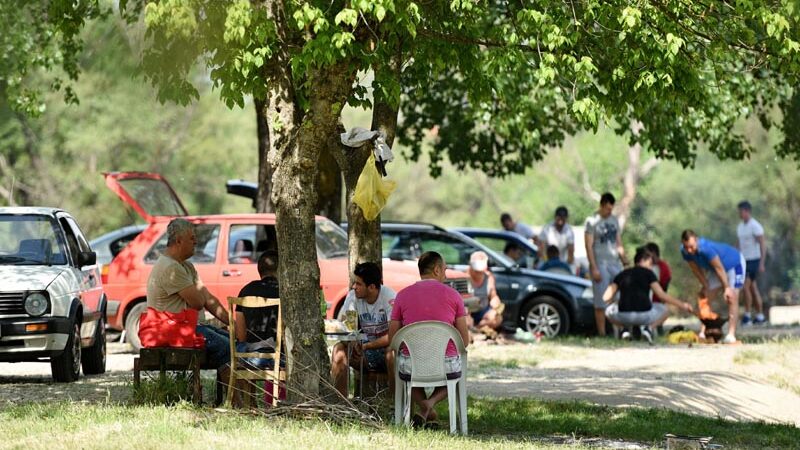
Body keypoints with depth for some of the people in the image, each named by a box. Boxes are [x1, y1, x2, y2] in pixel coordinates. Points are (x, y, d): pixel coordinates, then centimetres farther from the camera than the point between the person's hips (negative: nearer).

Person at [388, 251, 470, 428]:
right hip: (447, 364, -1)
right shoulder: (453, 295, 1)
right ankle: (431, 403, 4)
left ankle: (423, 407, 10)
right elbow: (465, 340, 2)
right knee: (456, 371, 35)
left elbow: (393, 339, 6)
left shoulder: (403, 295, 3)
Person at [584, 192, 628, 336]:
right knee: (601, 302, -4)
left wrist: (623, 260, 9)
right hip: (600, 265, -5)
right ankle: (601, 333, -3)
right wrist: (594, 268, -13)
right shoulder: (592, 221, -3)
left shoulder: (614, 220, 15)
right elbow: (589, 246, -7)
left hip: (615, 264, 5)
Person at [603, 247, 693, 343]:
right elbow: (661, 294, 1)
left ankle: (625, 328, 5)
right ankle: (648, 327, -2)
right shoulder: (648, 273, 7)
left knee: (609, 310, 33)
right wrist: (682, 305, 7)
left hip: (623, 316, 2)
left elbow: (606, 297, 11)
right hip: (643, 315, -2)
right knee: (664, 310, 26)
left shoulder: (622, 274, 16)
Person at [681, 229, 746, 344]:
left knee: (731, 299, -17)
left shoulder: (706, 248, -43)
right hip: (713, 269, 8)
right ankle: (702, 333, 4)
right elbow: (696, 270, -9)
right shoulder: (685, 252, -21)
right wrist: (705, 287, -7)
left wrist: (727, 288, -29)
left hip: (734, 263, -8)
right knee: (704, 298, 3)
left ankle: (731, 335, -24)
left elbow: (719, 268, -35)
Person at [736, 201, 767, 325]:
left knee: (745, 286, -14)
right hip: (744, 260, 8)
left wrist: (762, 264, -21)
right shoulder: (740, 226, 10)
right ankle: (760, 316, 12)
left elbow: (763, 246, -16)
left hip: (754, 260, -8)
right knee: (753, 288, 9)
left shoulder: (755, 226, -15)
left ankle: (747, 315, -8)